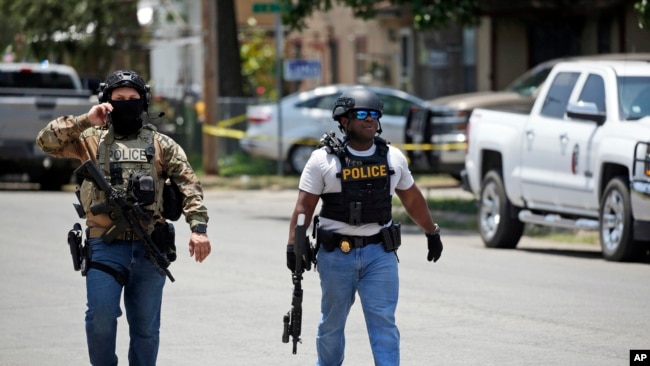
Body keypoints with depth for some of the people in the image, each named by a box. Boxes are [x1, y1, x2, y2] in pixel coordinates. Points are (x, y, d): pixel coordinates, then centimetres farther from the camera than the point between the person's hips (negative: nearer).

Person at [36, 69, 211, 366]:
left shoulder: (161, 145, 12)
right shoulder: (91, 140, 11)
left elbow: (189, 185, 5)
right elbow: (47, 141, 1)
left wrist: (198, 227, -8)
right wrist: (85, 121, -7)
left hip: (149, 249, 1)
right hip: (105, 248, -1)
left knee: (146, 328, 5)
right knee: (100, 318, -13)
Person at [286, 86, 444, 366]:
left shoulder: (393, 158, 7)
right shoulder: (324, 160, -3)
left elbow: (413, 199, 20)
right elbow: (303, 208, -5)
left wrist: (432, 232, 27)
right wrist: (293, 247, -13)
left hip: (380, 253, 2)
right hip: (336, 255, -2)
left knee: (384, 321, -6)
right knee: (332, 322, 10)